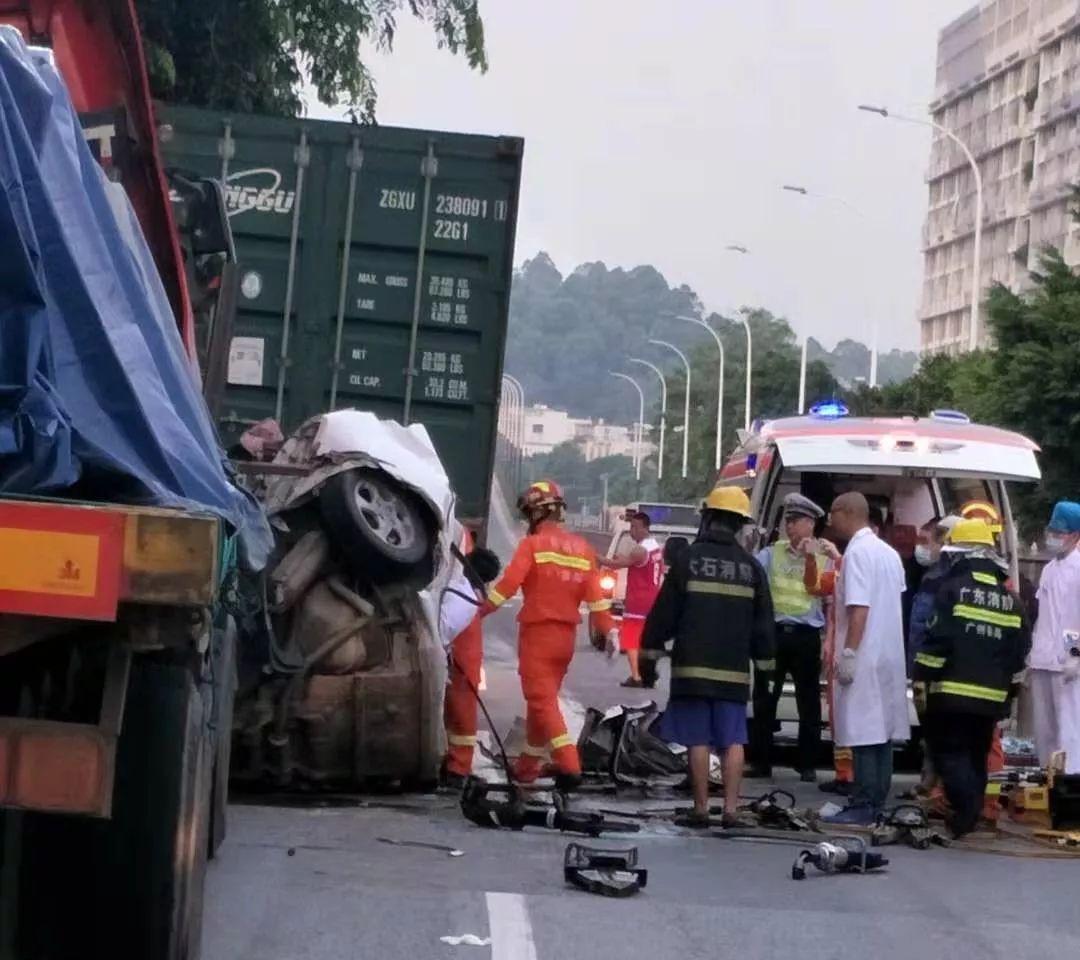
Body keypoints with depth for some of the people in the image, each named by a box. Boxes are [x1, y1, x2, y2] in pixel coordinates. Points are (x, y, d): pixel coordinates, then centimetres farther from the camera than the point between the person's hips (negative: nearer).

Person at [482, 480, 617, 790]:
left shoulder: (533, 544, -10)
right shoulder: (582, 547, 7)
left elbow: (508, 584, -17)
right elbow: (595, 594, 4)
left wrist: (479, 610, -10)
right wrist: (608, 629, 6)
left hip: (538, 632, -6)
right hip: (566, 635, 6)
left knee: (542, 700, -7)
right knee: (545, 697, 18)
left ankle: (568, 764, -21)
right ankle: (528, 766, 27)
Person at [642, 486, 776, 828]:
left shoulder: (688, 559, -4)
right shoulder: (751, 566, 5)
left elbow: (665, 611, -3)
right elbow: (763, 621, 9)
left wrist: (651, 649, 7)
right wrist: (765, 661, 18)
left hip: (692, 666, -2)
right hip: (734, 670, 3)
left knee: (698, 740, 1)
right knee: (733, 740, 7)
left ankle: (701, 809, 3)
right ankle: (731, 809, 2)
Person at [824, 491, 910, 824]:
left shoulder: (857, 551, -12)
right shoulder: (889, 553, 15)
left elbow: (859, 607, -20)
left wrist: (847, 653, -19)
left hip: (865, 657, -9)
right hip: (890, 656, 9)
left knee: (862, 735, -8)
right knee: (882, 733, 10)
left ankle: (863, 806, -8)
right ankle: (878, 803, 13)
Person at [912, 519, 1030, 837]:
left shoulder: (953, 589, -8)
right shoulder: (1010, 600, 11)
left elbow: (936, 640, -13)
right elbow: (1019, 651, 14)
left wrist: (921, 681, -8)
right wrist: (1009, 690, 22)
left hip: (952, 692, -6)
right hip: (991, 697, 6)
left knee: (949, 753, -3)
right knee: (976, 756, 16)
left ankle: (965, 814, -17)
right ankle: (971, 814, 20)